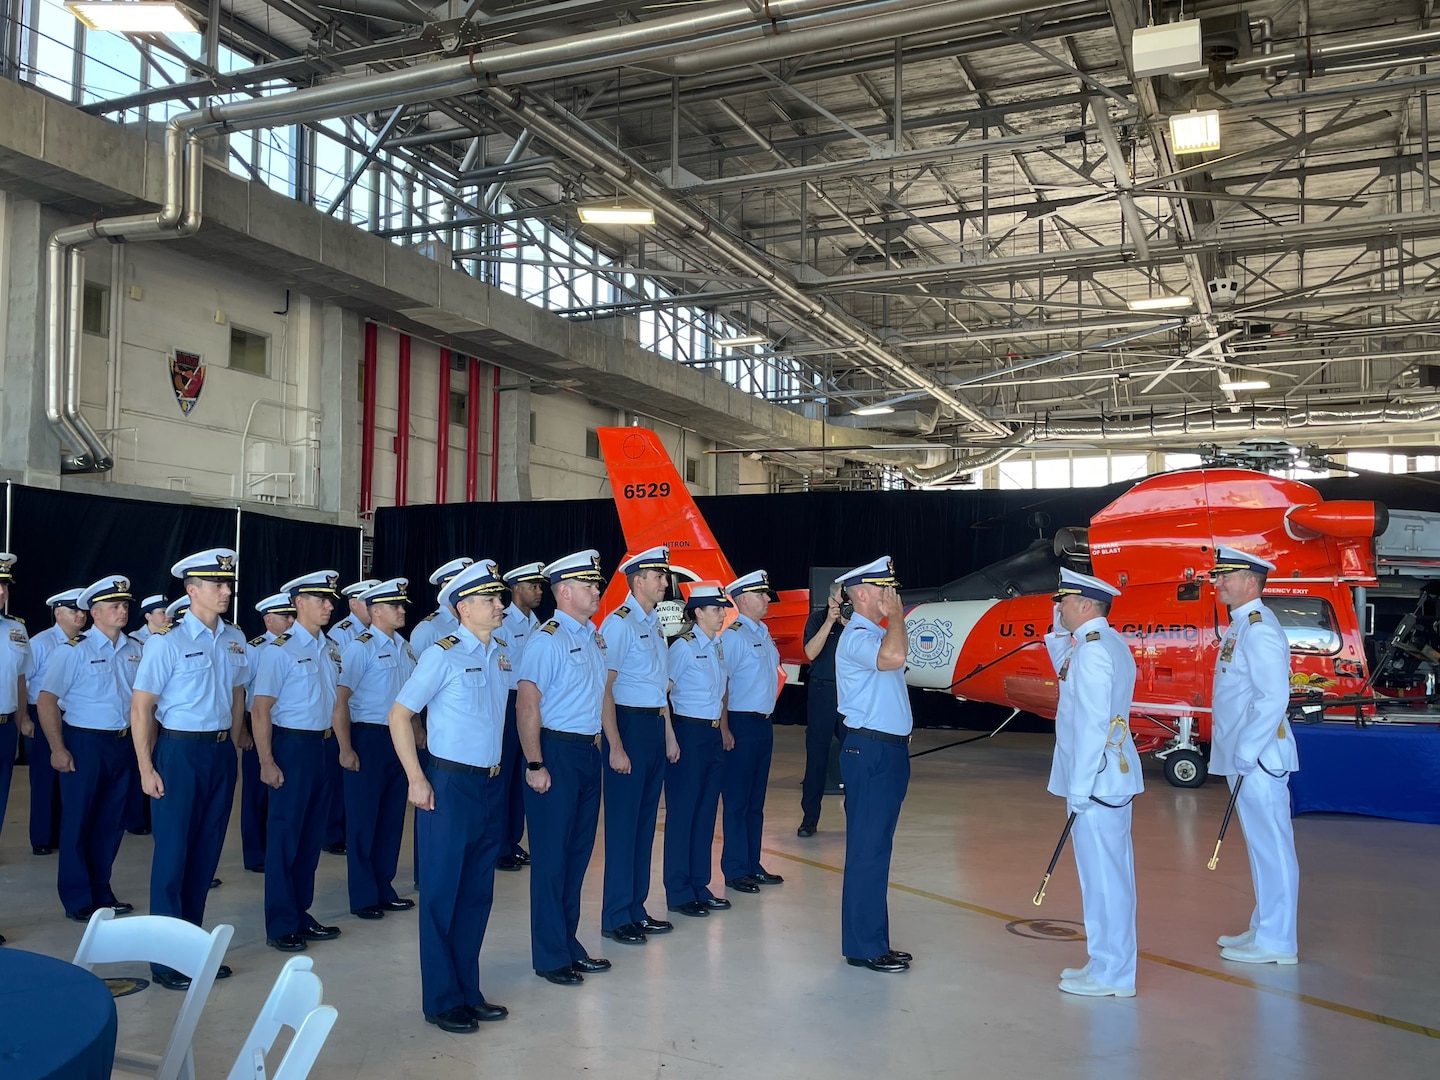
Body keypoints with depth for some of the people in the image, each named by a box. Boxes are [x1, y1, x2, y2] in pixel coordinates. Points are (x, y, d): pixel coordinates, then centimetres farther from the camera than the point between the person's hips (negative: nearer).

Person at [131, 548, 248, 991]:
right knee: (173, 854, 1)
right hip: (179, 751, -6)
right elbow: (141, 707, -10)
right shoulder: (167, 641, -12)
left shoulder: (234, 639, 6)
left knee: (207, 850, 12)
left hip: (221, 751, 6)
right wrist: (146, 768, -12)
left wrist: (231, 748, 13)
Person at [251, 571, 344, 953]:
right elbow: (260, 710, -13)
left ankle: (300, 913, 25)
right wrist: (267, 763, -16)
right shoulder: (280, 649, -11)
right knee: (285, 836, 1)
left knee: (312, 834, 13)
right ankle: (280, 925, 12)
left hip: (323, 746, 7)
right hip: (292, 746, -7)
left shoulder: (331, 649, 9)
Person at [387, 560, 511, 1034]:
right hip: (450, 784, -6)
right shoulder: (443, 654, -11)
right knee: (442, 893, 3)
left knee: (478, 892, 13)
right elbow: (399, 714, -9)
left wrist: (498, 768, 13)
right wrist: (416, 780, -12)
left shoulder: (501, 652, 8)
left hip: (491, 784, 7)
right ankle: (441, 1000, 14)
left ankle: (468, 991, 25)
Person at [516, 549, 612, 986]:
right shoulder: (547, 639, -13)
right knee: (552, 856, 1)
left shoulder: (592, 637, 12)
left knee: (579, 852, 14)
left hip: (588, 752, 8)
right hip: (556, 752, -8)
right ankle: (550, 956, 13)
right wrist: (535, 765, -19)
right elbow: (526, 704, -16)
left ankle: (570, 945, 27)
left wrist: (598, 745, 13)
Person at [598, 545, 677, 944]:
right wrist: (615, 746, -20)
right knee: (623, 823, -1)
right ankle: (616, 917, 9)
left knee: (646, 820, 13)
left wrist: (669, 734, 20)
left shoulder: (654, 623, 14)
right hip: (629, 725, -8)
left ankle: (636, 908, 23)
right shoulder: (619, 623, -13)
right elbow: (604, 688, -16)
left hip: (656, 727, 8)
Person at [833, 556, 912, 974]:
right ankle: (863, 947, 1)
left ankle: (873, 941, 21)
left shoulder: (878, 634, 17)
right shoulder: (857, 637, -14)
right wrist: (895, 615, -18)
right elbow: (892, 657, -35)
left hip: (889, 750, 10)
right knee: (868, 850, -5)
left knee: (877, 848, 14)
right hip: (870, 751, -10)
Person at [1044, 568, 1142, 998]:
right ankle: (1109, 964, 23)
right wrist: (1059, 630, 19)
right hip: (1112, 773, 10)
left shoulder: (1092, 648, -17)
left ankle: (1111, 974, 5)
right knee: (1109, 873, 15)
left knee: (1102, 874, -3)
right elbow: (1066, 672, 30)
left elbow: (1091, 723, -21)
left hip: (1096, 778, -10)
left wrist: (1079, 787, -19)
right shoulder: (1110, 644, 13)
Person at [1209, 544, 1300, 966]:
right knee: (1261, 845, 17)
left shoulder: (1259, 629, -16)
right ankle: (1265, 928, 27)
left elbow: (1273, 698, -23)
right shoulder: (1240, 626, 14)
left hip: (1257, 759, -10)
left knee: (1271, 845, -2)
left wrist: (1245, 752, -22)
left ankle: (1276, 942, 5)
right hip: (1243, 757, 10)